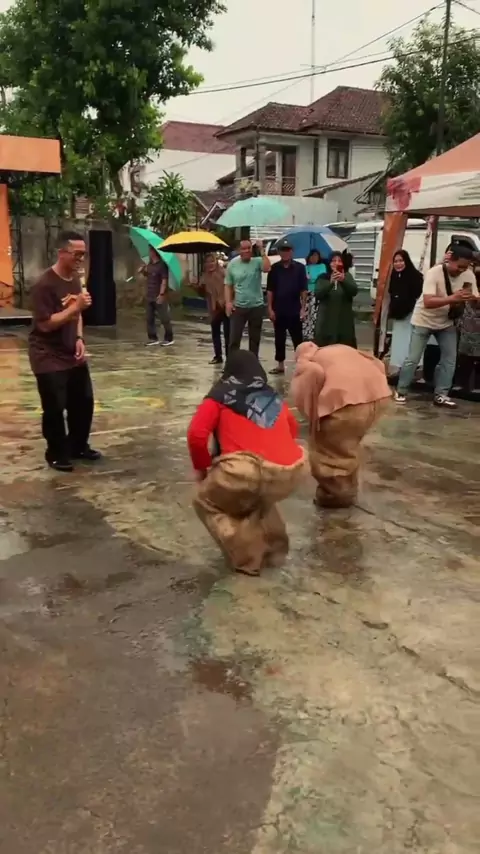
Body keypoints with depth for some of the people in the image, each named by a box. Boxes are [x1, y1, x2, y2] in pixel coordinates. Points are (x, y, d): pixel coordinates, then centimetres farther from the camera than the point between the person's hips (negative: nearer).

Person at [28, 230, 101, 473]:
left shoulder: (75, 278, 7)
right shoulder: (44, 284, -20)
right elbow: (45, 324, -23)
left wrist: (79, 339, 3)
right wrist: (75, 306, -27)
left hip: (72, 354, 8)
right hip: (49, 357, -8)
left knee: (84, 401, 13)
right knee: (55, 408, -1)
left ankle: (79, 446, 31)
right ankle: (56, 454, 17)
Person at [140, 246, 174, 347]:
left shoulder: (162, 265, -12)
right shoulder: (150, 264, 10)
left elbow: (164, 280, -17)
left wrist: (161, 294, -22)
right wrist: (143, 271, 7)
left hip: (159, 297, -8)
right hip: (149, 296, 8)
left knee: (164, 319, 0)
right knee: (149, 319, 10)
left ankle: (169, 339, 9)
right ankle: (153, 339, 19)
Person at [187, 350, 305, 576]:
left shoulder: (220, 395, 12)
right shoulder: (273, 397, 24)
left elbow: (196, 435, 3)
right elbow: (292, 431, 34)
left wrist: (202, 468, 18)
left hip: (250, 471, -5)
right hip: (292, 472, 5)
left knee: (205, 501, 22)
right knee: (258, 495, 38)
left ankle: (247, 559, 13)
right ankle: (274, 549, 28)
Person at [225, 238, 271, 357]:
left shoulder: (257, 262, -3)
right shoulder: (233, 264, 2)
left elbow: (267, 268, -24)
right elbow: (228, 286, 4)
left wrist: (262, 251, -21)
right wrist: (228, 302, -6)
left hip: (256, 306, 0)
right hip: (238, 307, 0)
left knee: (255, 338, 11)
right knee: (234, 338, -1)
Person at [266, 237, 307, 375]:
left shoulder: (299, 267, -1)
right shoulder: (274, 268, 2)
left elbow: (303, 290, -1)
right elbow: (270, 290, 3)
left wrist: (303, 308, -5)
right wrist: (270, 308, -3)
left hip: (294, 310, -2)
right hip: (278, 310, 2)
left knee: (297, 339, 2)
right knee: (279, 339, 9)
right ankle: (280, 365, 18)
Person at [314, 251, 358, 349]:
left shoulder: (347, 276, 6)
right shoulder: (323, 277, 5)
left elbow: (354, 291, -10)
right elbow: (318, 294, -9)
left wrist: (343, 280, -28)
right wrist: (330, 283, -25)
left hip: (344, 320, 0)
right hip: (326, 320, 0)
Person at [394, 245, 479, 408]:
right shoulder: (434, 273, -27)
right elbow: (428, 302, -37)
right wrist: (452, 298, -49)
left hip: (447, 322, 5)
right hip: (424, 321, -5)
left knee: (450, 358, 0)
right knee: (413, 359, -2)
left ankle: (441, 395, 9)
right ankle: (400, 392, 11)